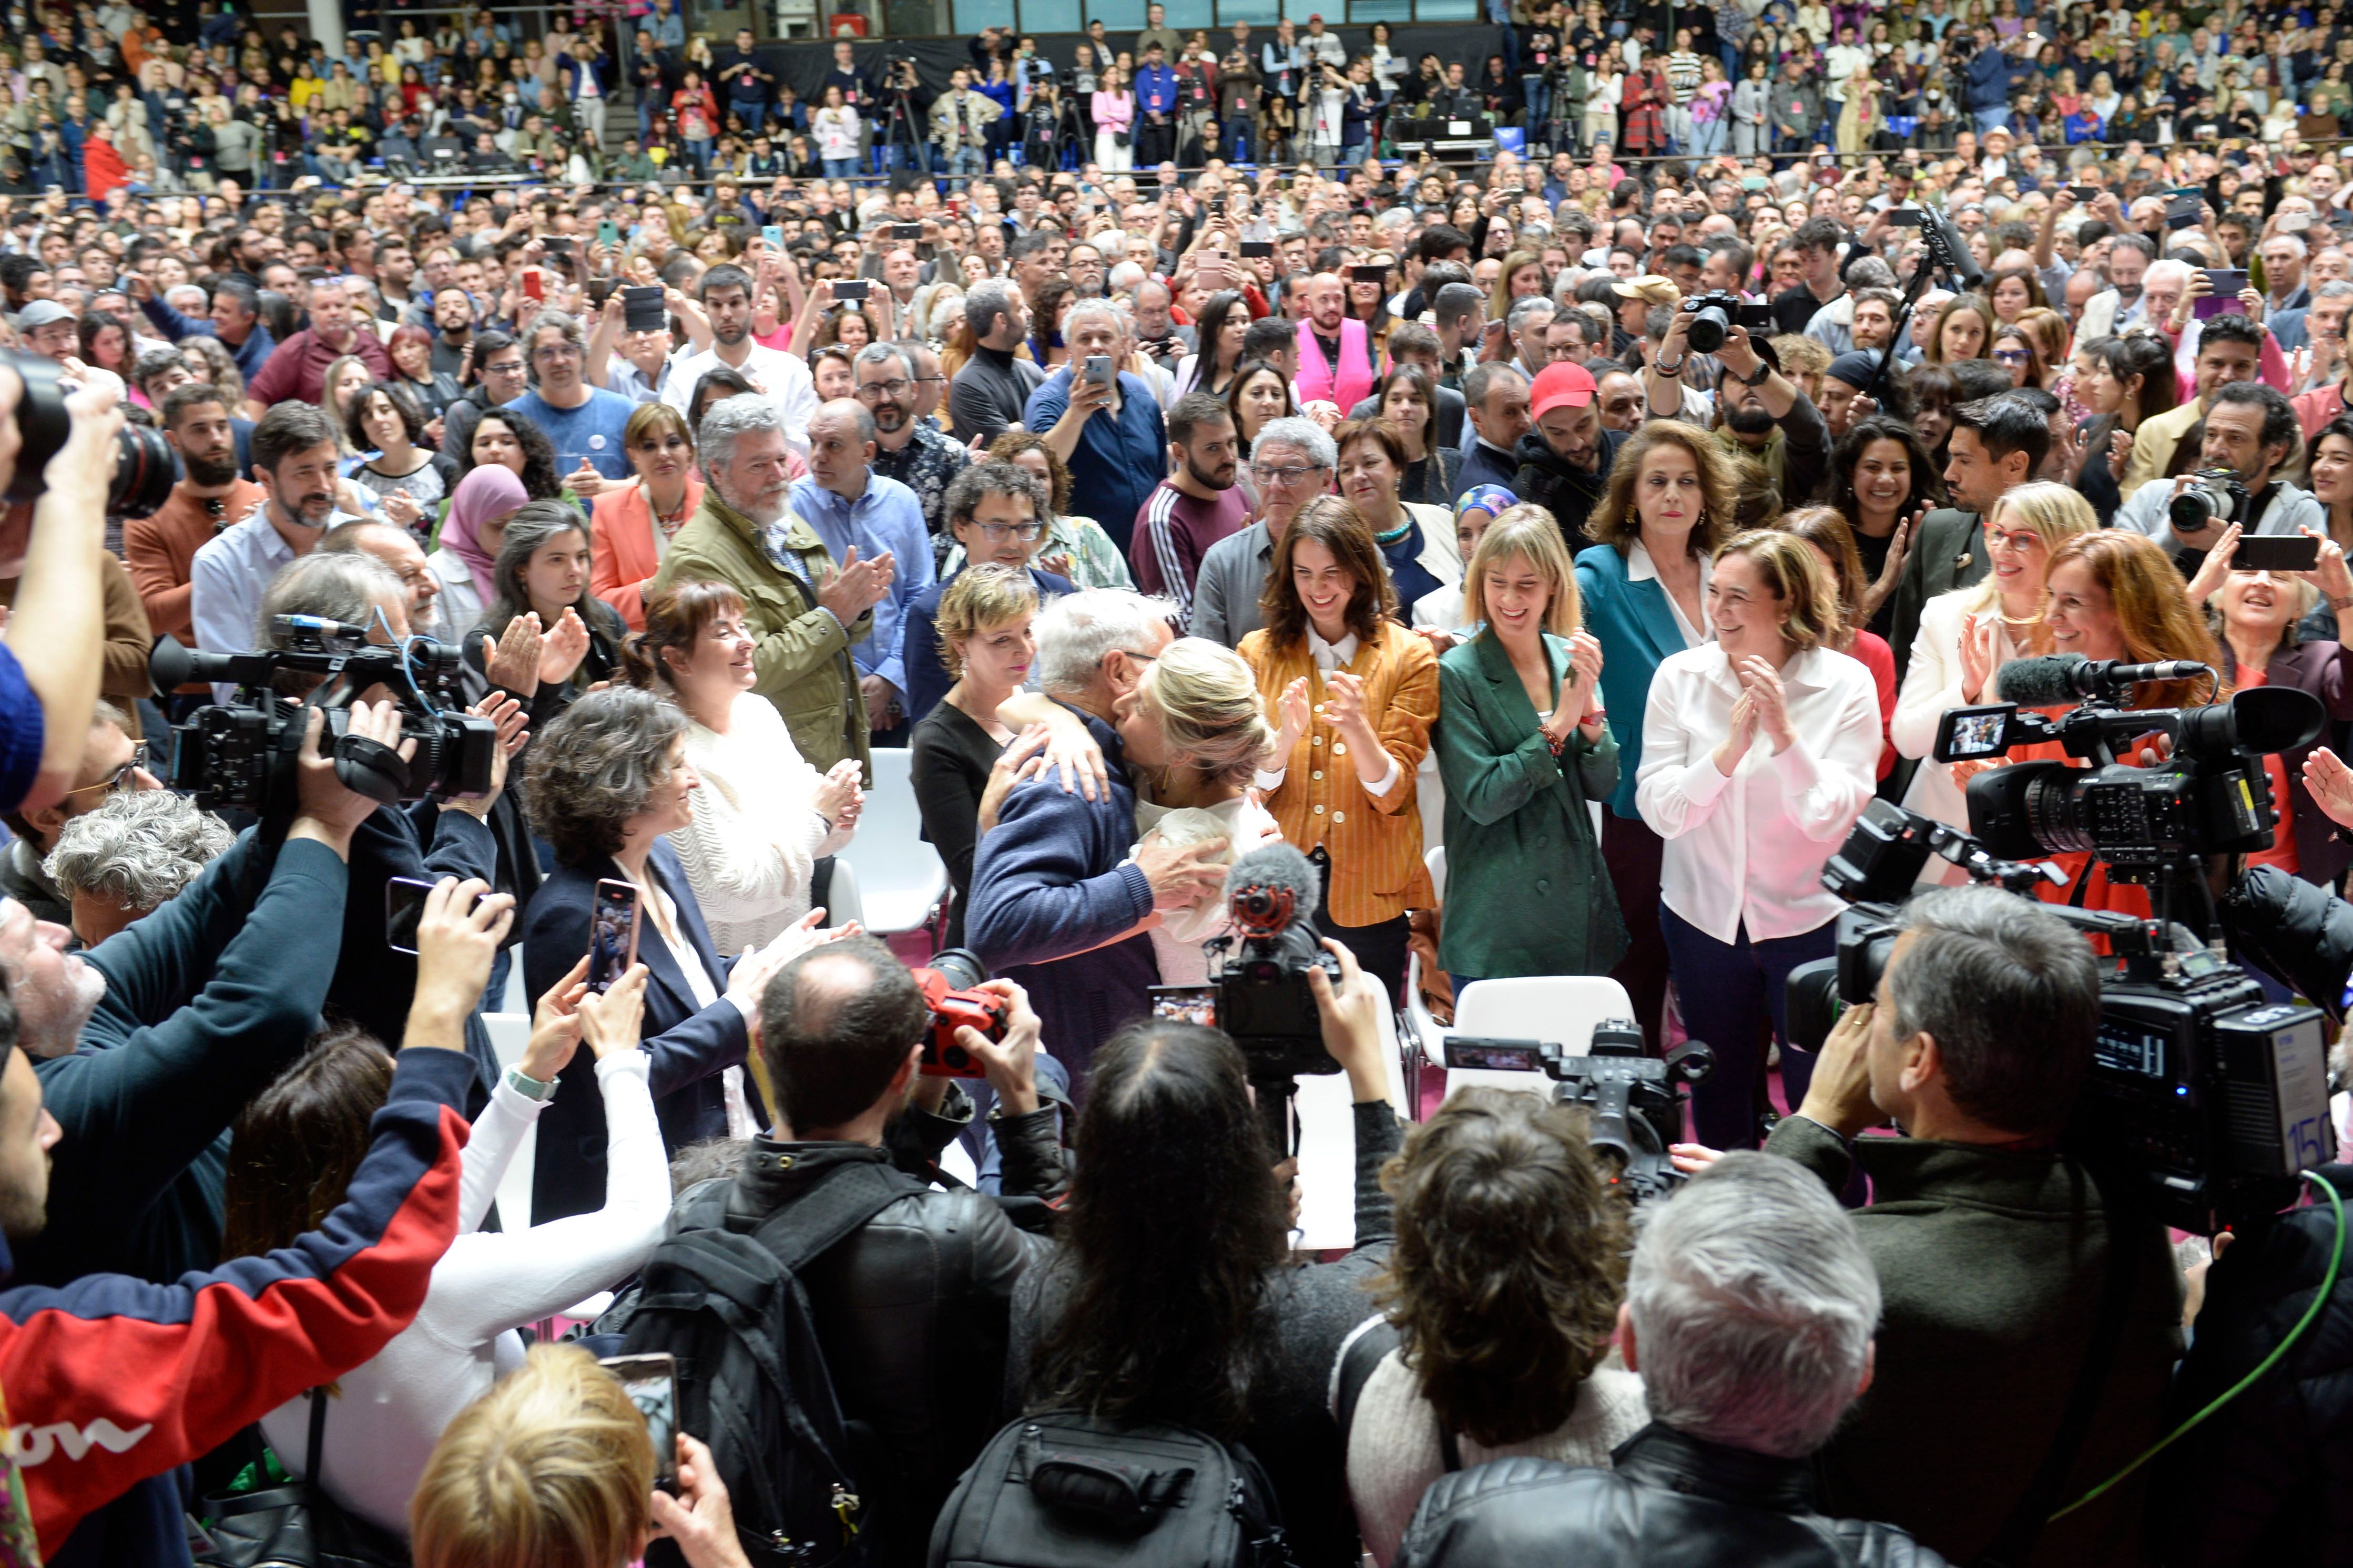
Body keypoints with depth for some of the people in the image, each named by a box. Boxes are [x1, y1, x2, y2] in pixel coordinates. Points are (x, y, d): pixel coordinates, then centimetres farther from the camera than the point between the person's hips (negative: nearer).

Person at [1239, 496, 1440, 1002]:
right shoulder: (1259, 653, 3)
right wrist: (1285, 737, -23)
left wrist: (1356, 729, -26)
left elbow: (1393, 794, -8)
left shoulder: (1408, 657, 0)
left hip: (1369, 891, -1)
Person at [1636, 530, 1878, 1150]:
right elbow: (1659, 810, -11)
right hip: (1704, 916, 2)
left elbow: (1833, 819, -16)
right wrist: (1729, 752, -25)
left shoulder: (1845, 684, -9)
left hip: (1808, 919, -2)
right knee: (1717, 1105, 16)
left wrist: (1785, 735, -28)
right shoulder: (1680, 676, -4)